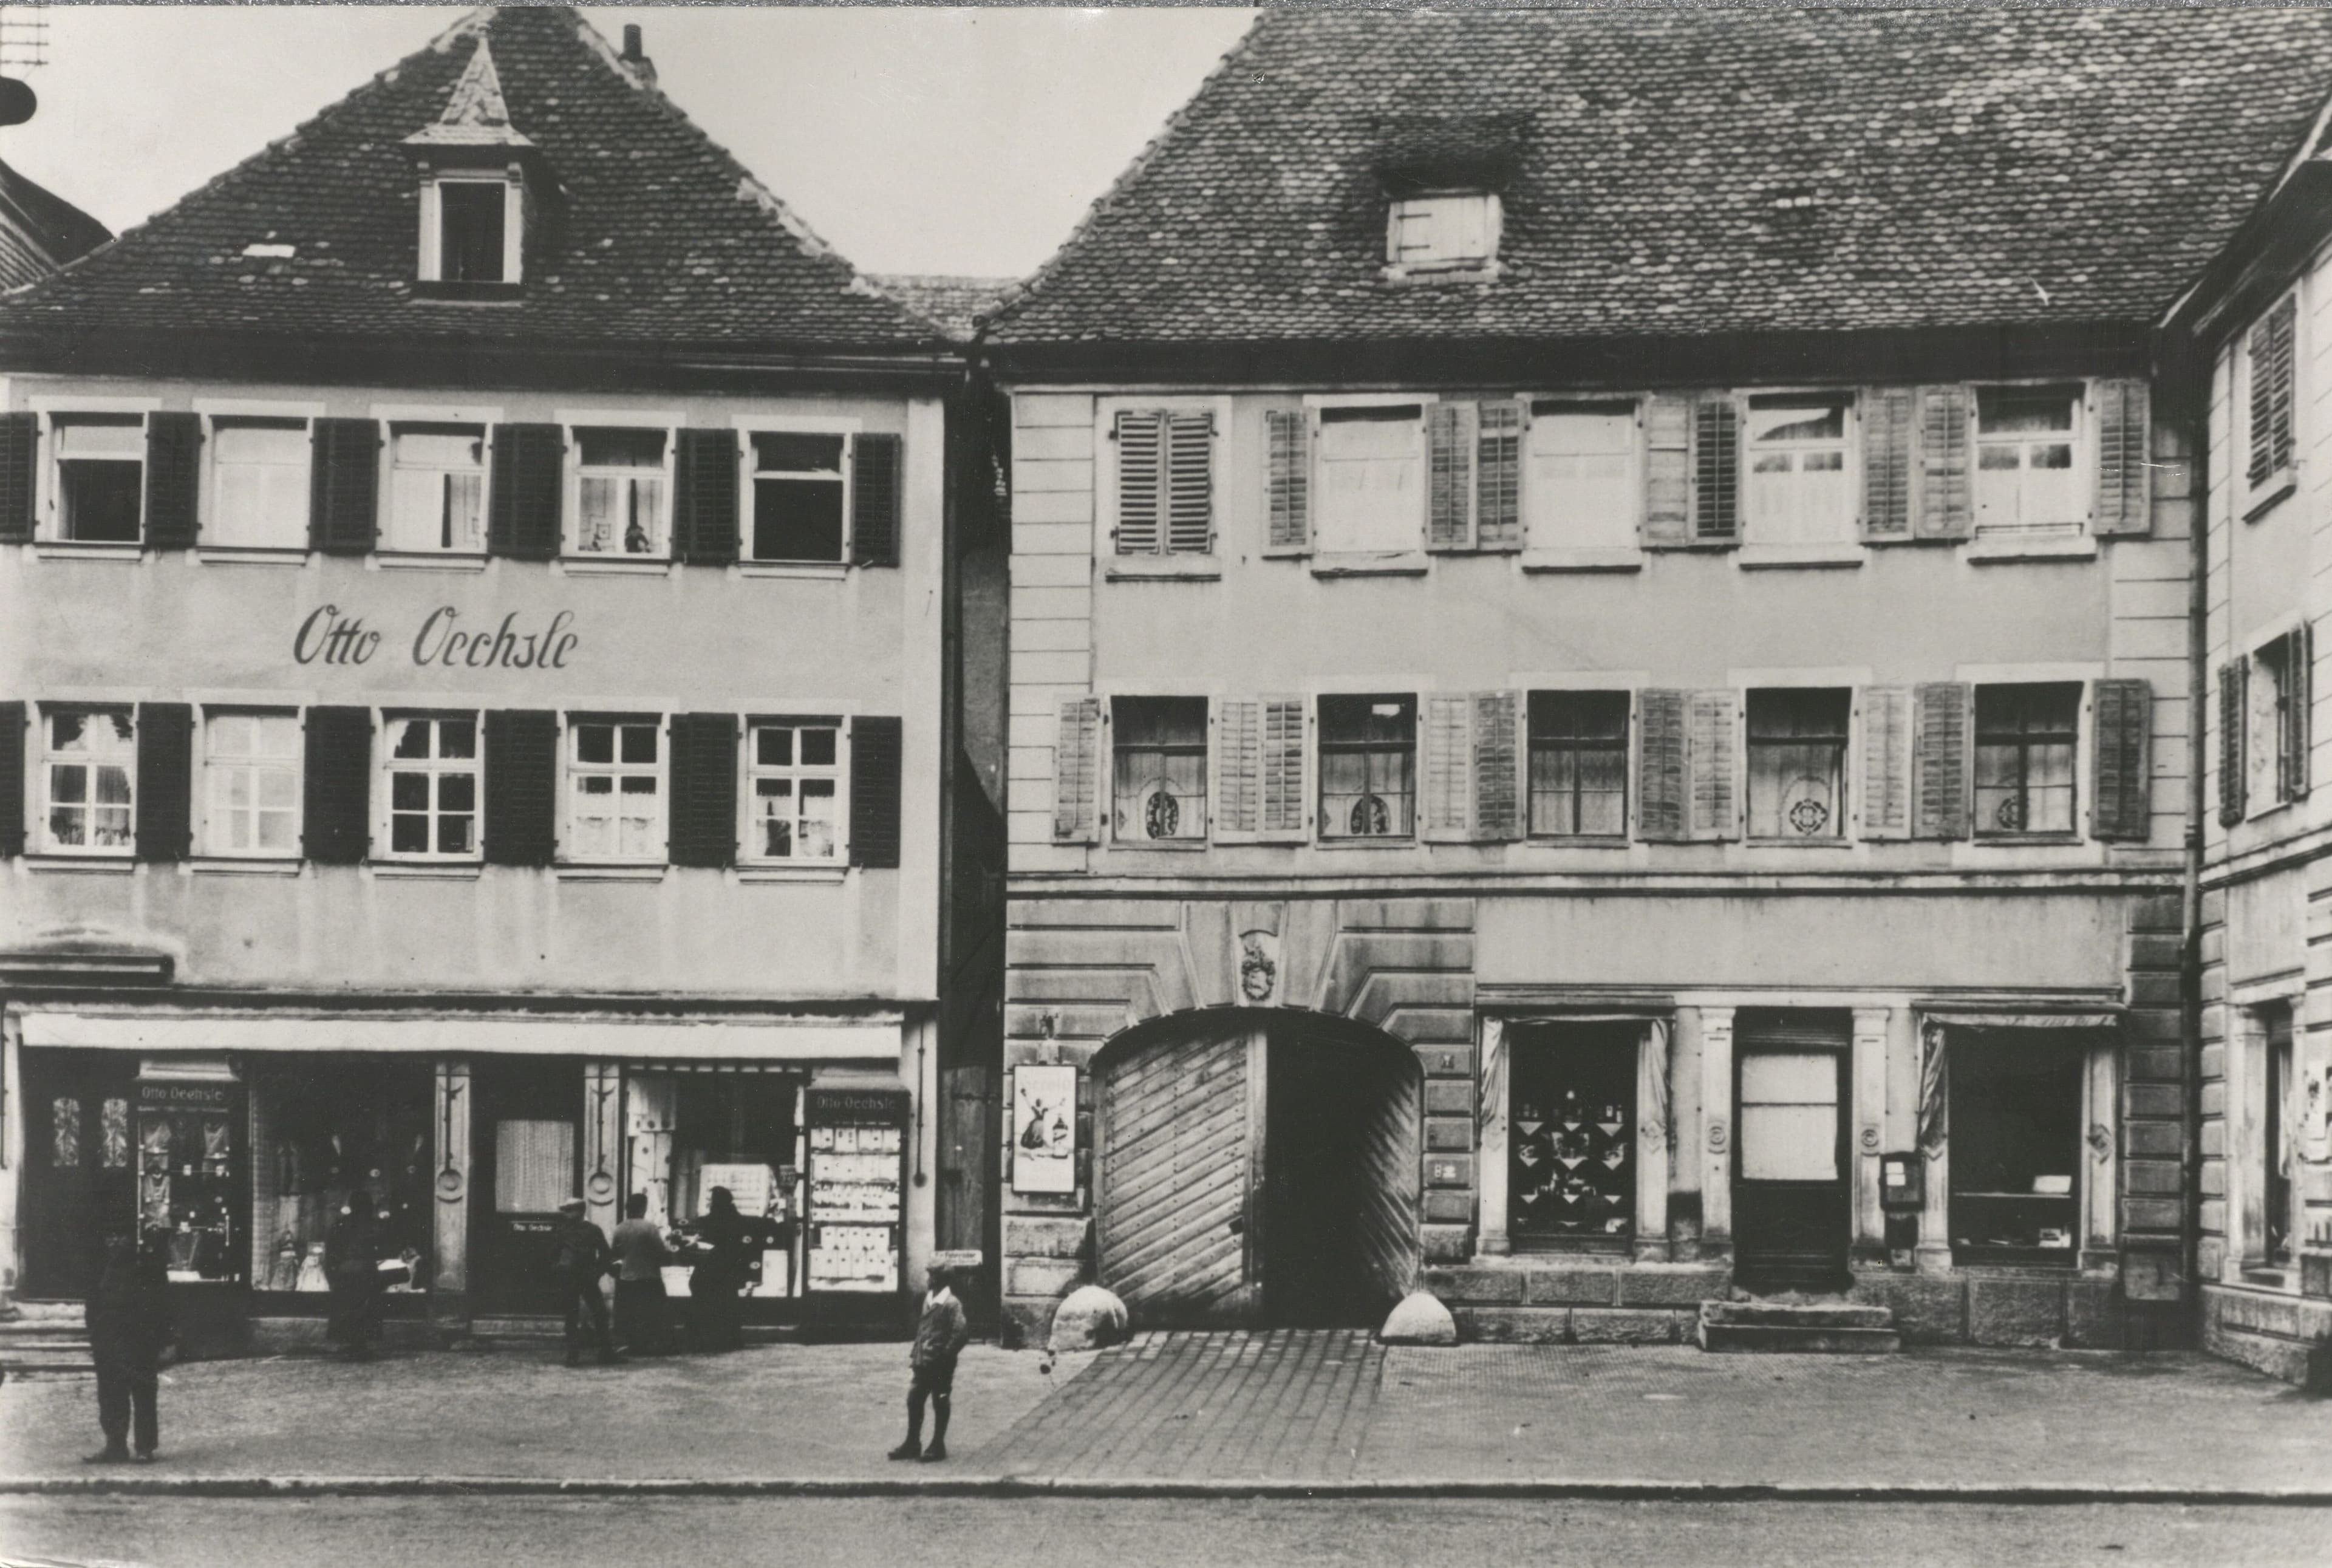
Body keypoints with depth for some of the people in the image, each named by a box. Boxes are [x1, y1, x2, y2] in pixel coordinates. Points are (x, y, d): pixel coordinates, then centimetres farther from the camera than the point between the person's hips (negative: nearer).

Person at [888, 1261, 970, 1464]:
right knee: (914, 1401, 10)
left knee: (940, 1405, 4)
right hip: (923, 1362, 8)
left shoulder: (951, 1304, -15)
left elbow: (961, 1332, -20)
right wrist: (915, 1352, 13)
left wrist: (945, 1355, -16)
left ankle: (938, 1447, 13)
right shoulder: (928, 1299, 10)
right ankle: (912, 1445, 20)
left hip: (940, 1365, -8)